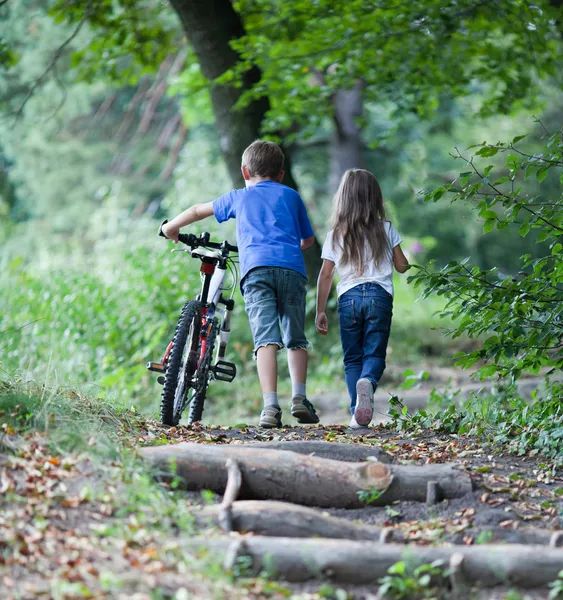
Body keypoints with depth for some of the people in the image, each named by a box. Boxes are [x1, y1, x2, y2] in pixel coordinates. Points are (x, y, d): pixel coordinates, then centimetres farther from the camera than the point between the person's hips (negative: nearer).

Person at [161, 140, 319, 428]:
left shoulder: (239, 196, 26)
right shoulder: (291, 196, 27)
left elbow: (197, 211, 38)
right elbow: (308, 239, 36)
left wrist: (171, 227, 55)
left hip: (256, 267, -1)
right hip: (292, 268, 1)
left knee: (266, 339, -11)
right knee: (296, 339, 13)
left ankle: (270, 406, -23)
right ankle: (299, 398, -1)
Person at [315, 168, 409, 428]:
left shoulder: (335, 235, 7)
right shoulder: (386, 229, 6)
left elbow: (326, 275, 5)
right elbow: (402, 266, 12)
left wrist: (320, 310, 9)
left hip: (349, 297, 1)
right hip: (380, 295, -1)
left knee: (352, 358, 8)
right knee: (374, 353, 1)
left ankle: (357, 413, -5)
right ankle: (367, 382, -33)